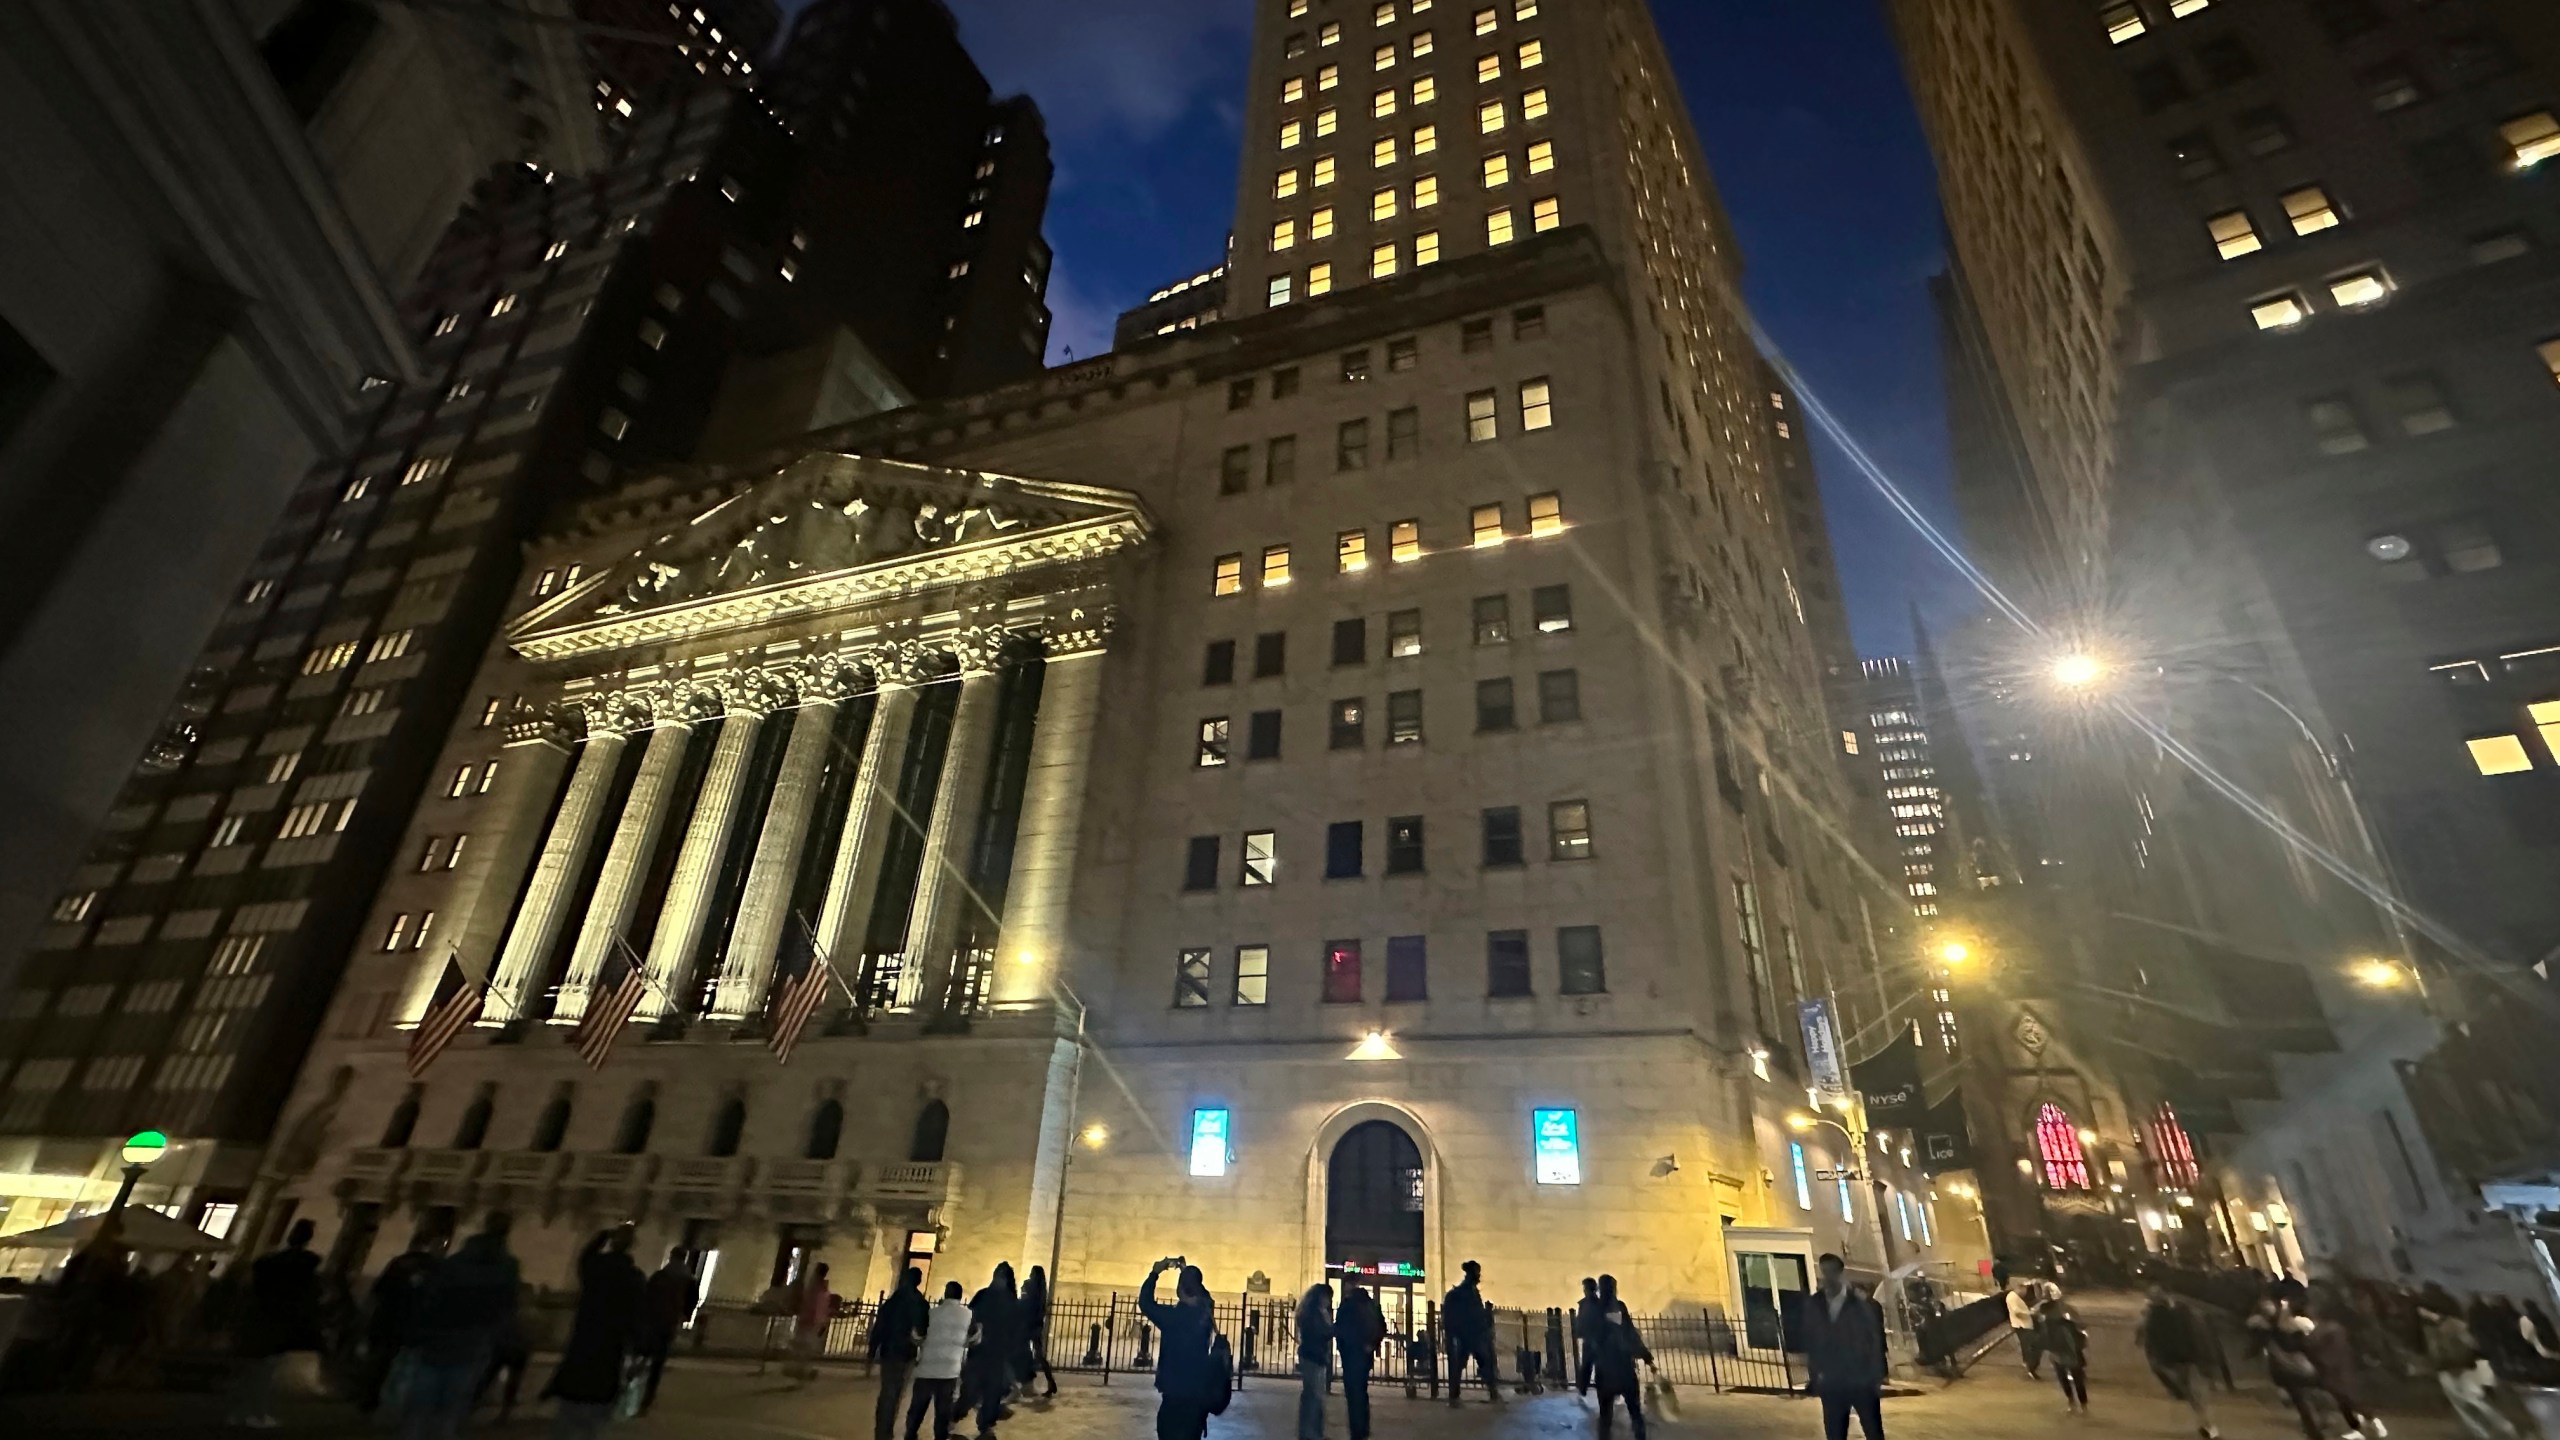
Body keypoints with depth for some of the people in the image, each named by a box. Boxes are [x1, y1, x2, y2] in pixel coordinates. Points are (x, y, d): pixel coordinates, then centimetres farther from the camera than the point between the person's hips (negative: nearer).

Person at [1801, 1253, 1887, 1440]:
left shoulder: (1862, 1302, -7)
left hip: (1863, 1382, -3)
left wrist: (1877, 1377, -7)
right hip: (1830, 1384, 3)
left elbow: (1877, 1340, -4)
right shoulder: (1813, 1305, 2)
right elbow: (1810, 1342, 7)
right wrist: (1814, 1375, 3)